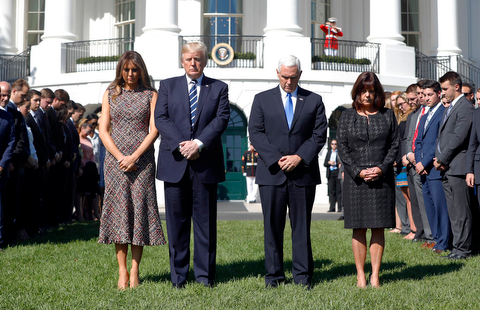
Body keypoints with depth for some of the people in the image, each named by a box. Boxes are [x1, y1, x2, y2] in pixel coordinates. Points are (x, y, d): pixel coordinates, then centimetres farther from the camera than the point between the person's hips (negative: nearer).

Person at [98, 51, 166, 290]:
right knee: (118, 209, -2)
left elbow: (154, 130, -2)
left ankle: (135, 271, 1)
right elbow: (104, 130, 5)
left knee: (140, 209, -4)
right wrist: (120, 157, -8)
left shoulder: (150, 95, 6)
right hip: (115, 160, 1)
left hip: (142, 160, -1)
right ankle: (122, 272, 3)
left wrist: (134, 157, -11)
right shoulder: (110, 94, 11)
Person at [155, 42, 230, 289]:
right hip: (175, 162, 1)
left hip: (206, 163, 0)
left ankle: (205, 274, 12)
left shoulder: (219, 88, 10)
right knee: (177, 220, 4)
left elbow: (222, 118, -3)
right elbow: (160, 118, 1)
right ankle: (178, 275, 12)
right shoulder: (168, 86, 12)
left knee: (205, 220, 3)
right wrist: (181, 145, -13)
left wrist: (199, 143, -16)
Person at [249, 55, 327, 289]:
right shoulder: (262, 100, 8)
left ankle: (302, 275, 11)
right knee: (272, 226, 3)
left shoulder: (314, 101, 9)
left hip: (303, 173, 0)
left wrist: (299, 157, -10)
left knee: (302, 226, 4)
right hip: (271, 173, 0)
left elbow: (319, 135, 3)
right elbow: (255, 133, 1)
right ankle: (273, 275, 12)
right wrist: (276, 159, -11)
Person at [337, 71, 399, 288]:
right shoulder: (347, 116, 7)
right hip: (355, 179, -1)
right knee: (359, 228, 1)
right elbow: (342, 147, 2)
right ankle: (360, 275, 8)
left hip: (382, 178, 1)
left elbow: (394, 145, 6)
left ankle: (375, 276, 7)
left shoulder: (387, 115, 9)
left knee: (378, 228, 1)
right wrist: (358, 171, -10)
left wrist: (381, 168, -10)